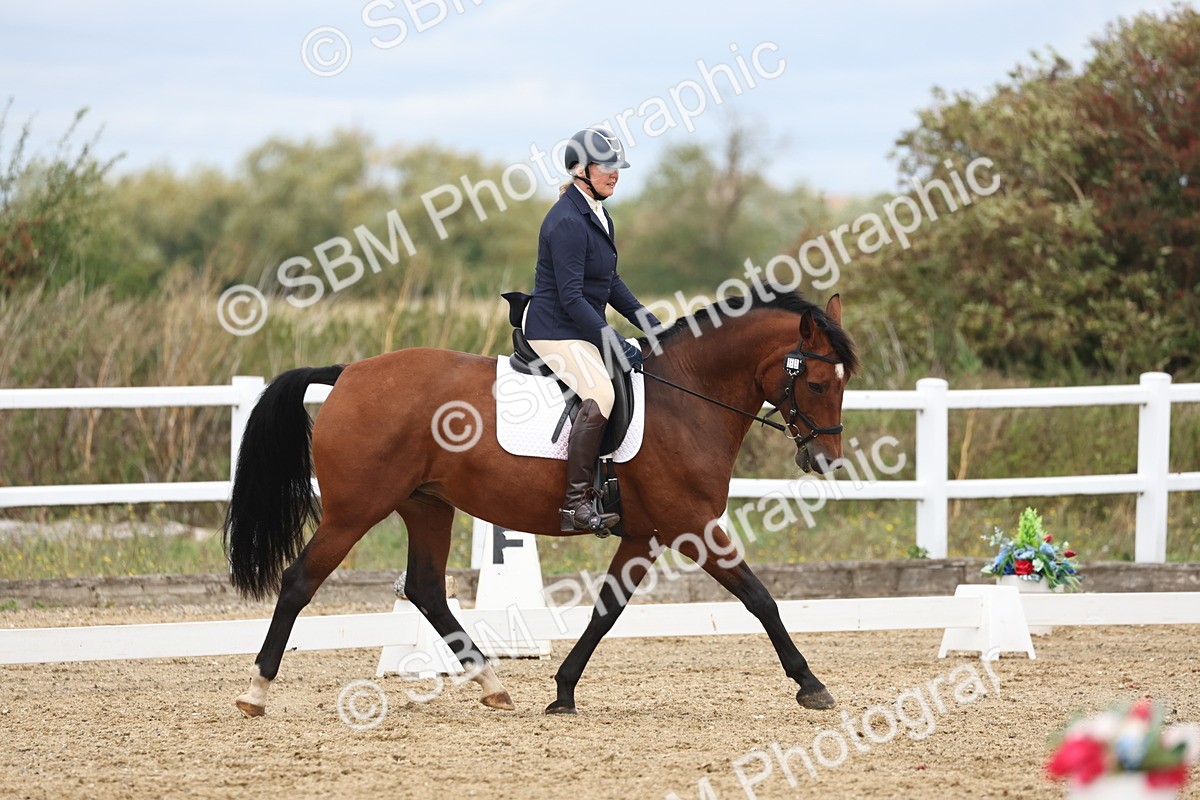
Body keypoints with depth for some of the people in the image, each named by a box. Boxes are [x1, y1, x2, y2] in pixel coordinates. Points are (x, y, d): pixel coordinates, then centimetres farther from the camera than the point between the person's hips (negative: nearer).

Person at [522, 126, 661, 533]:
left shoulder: (597, 216, 12)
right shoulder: (567, 221, -19)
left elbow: (610, 282, 20)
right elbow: (570, 297, -23)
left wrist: (647, 321, 11)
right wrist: (612, 341, -25)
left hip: (584, 328, 11)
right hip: (555, 329, -11)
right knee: (600, 394, -31)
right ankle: (576, 502, -33)